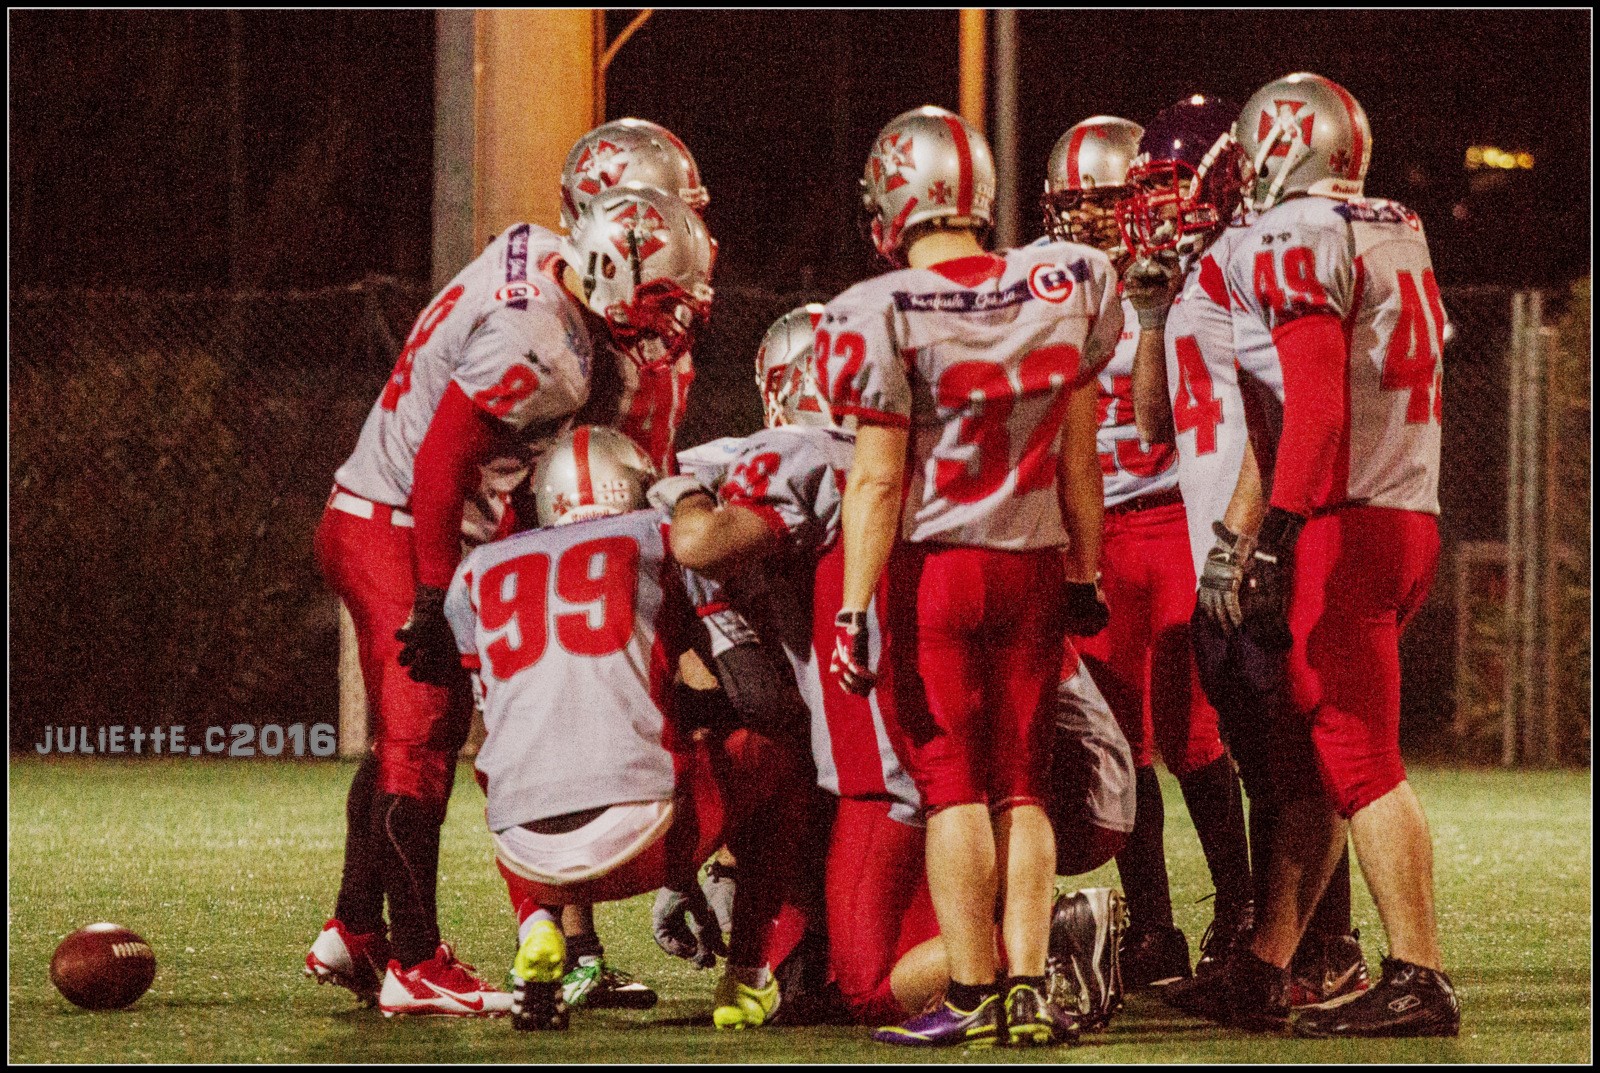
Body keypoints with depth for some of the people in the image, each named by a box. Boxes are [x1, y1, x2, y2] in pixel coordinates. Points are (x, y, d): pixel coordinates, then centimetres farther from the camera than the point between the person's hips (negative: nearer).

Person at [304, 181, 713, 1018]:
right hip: (395, 534, -10)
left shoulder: (534, 254, 1)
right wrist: (433, 602, -20)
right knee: (420, 744, -5)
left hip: (365, 518, 10)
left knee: (405, 737, 16)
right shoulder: (536, 352, -26)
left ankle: (352, 934, 23)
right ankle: (415, 967, -2)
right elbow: (440, 470, -25)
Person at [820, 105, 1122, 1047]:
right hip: (1035, 563, 4)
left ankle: (975, 994, 0)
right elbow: (1079, 459, 7)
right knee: (1020, 785, 9)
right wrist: (1085, 573, 17)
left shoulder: (887, 312, -13)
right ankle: (1028, 988, 7)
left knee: (953, 784, 1)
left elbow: (878, 482, -13)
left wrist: (854, 607, -9)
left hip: (937, 565, -4)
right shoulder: (1064, 289, 0)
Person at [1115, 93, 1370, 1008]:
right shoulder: (1193, 274, 18)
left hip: (1252, 551, -9)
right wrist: (1154, 314, 12)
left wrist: (1237, 535, -21)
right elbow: (1158, 422, 23)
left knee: (1284, 760, -8)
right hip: (1215, 554, 9)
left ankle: (1329, 956, -5)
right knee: (1256, 761, 12)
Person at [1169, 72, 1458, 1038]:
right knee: (1306, 762, 12)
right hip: (1414, 516, 9)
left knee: (1361, 761, -7)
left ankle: (1419, 980, -8)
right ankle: (1262, 974, 15)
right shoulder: (1400, 235, 17)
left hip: (1339, 524, -9)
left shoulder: (1291, 240, -9)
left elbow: (1317, 406, -18)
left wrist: (1276, 540, -21)